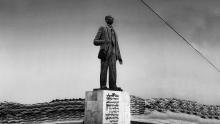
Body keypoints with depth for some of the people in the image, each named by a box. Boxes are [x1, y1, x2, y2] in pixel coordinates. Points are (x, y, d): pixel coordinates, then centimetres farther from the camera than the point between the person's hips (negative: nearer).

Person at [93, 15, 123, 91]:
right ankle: (103, 86, -7)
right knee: (104, 69, -9)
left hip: (112, 53, 4)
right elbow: (95, 42, 5)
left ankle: (113, 86, -13)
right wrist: (104, 41, -14)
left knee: (113, 69, -9)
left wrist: (119, 58, 15)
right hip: (105, 52, -4)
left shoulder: (114, 32, 28)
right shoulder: (102, 29, 14)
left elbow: (117, 46, 24)